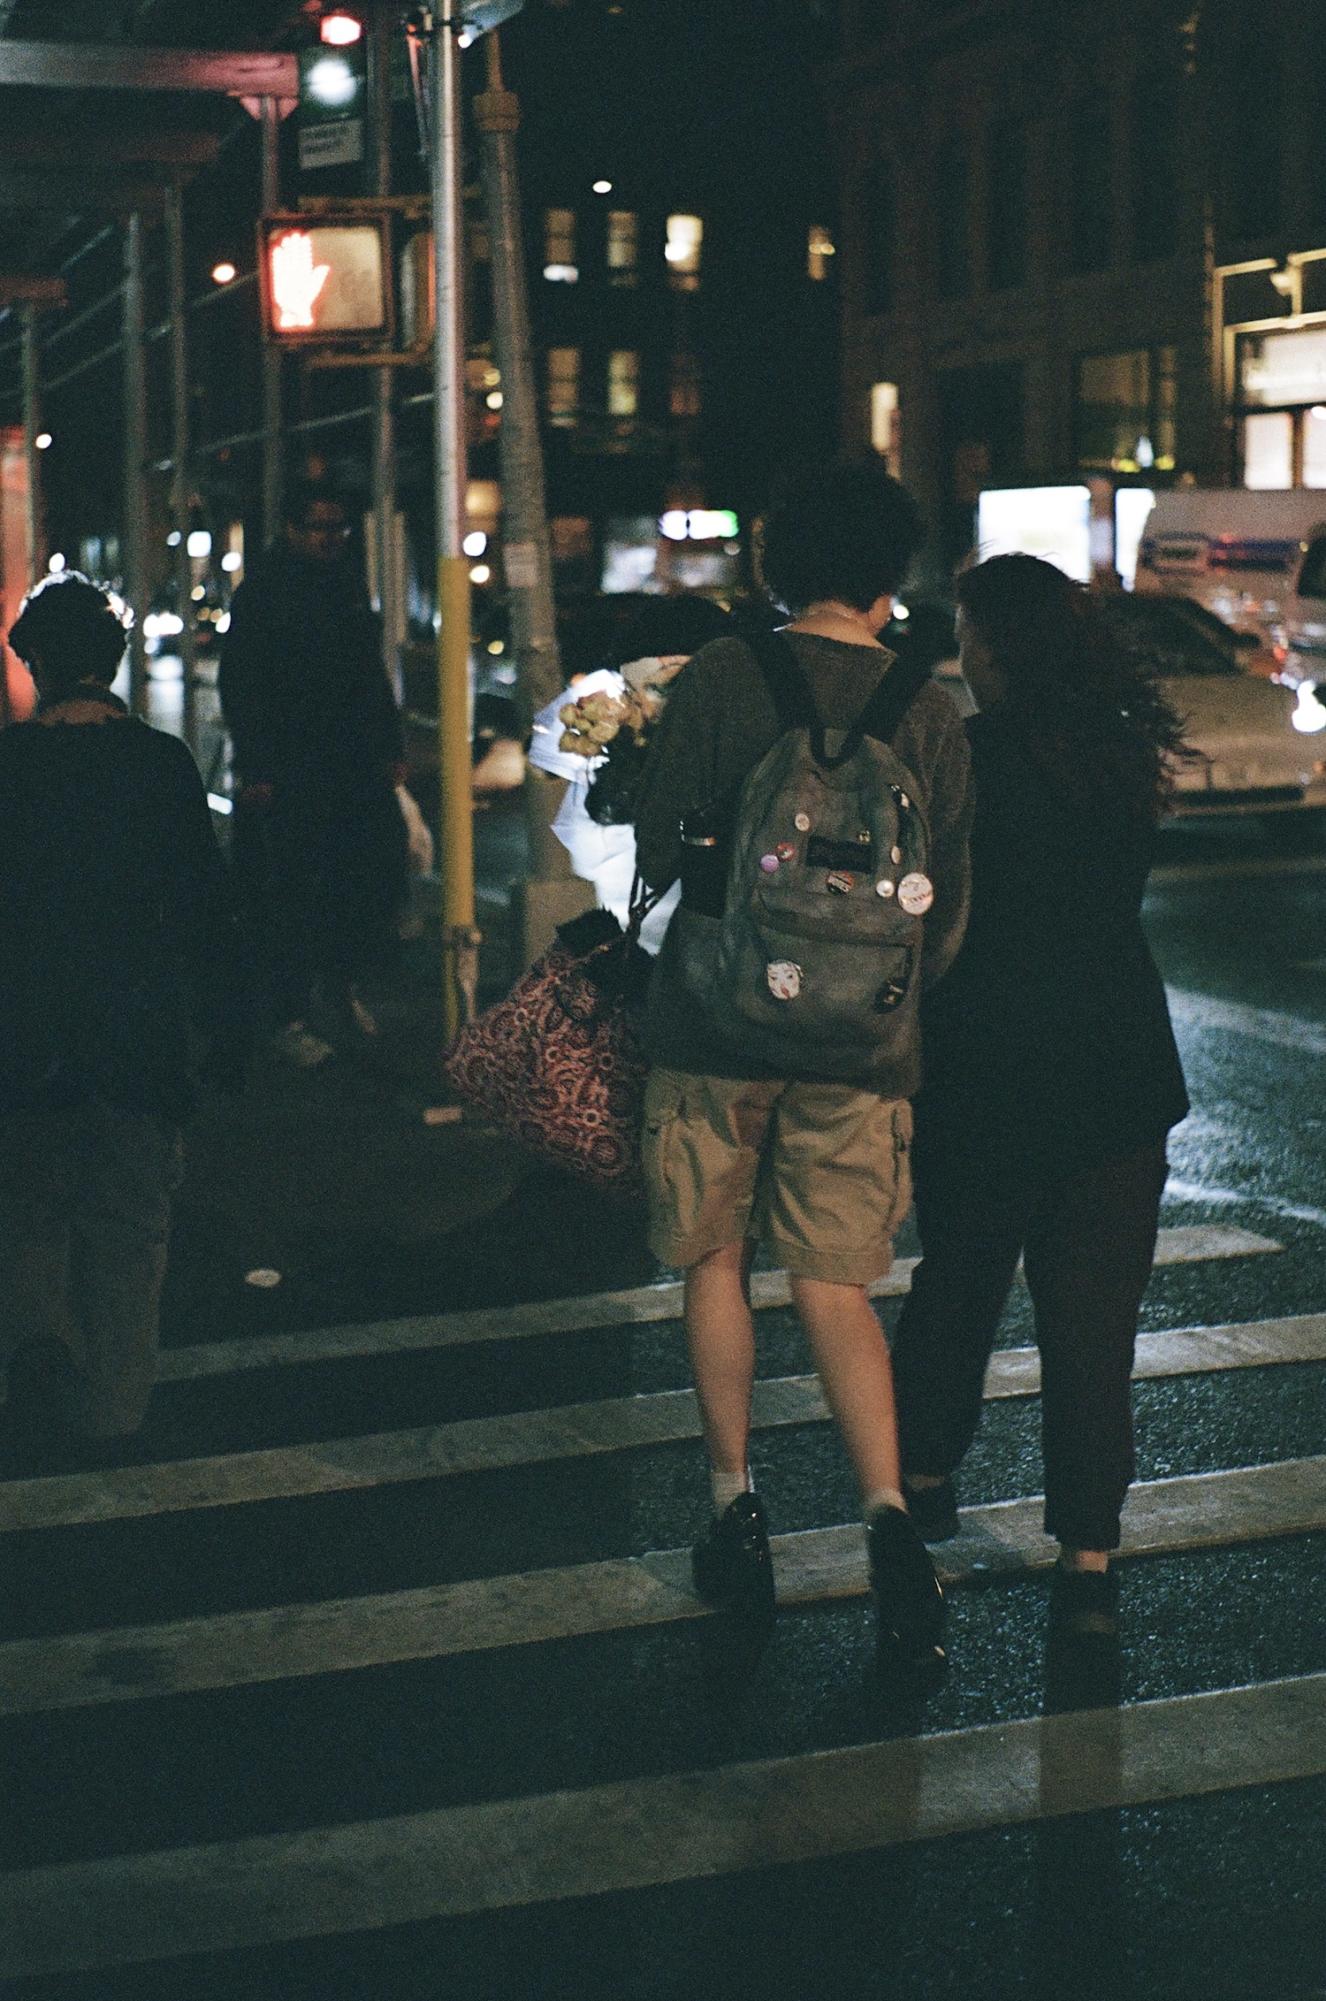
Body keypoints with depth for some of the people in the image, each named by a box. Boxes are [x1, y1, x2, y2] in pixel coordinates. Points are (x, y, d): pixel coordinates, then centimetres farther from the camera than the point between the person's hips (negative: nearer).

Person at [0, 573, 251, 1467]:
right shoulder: (161, 761, -7)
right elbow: (205, 902, -5)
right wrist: (229, 1025, 3)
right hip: (140, 1033, 0)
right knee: (130, 1222, 10)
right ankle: (111, 1418, 11)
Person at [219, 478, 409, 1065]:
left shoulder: (350, 589, 14)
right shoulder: (260, 595, -5)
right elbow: (238, 687, -8)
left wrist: (391, 747, 14)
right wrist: (254, 769, -14)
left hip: (356, 764, 6)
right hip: (289, 774, -6)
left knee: (383, 868, 1)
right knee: (290, 893, -1)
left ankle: (339, 978, 23)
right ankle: (293, 1018, 7)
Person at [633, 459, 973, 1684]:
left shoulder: (720, 677, -6)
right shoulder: (930, 712, 0)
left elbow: (656, 853, -3)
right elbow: (949, 903, 5)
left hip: (715, 1025, -1)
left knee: (717, 1264, 14)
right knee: (835, 1285, 7)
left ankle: (737, 1511, 18)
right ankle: (890, 1514, -10)